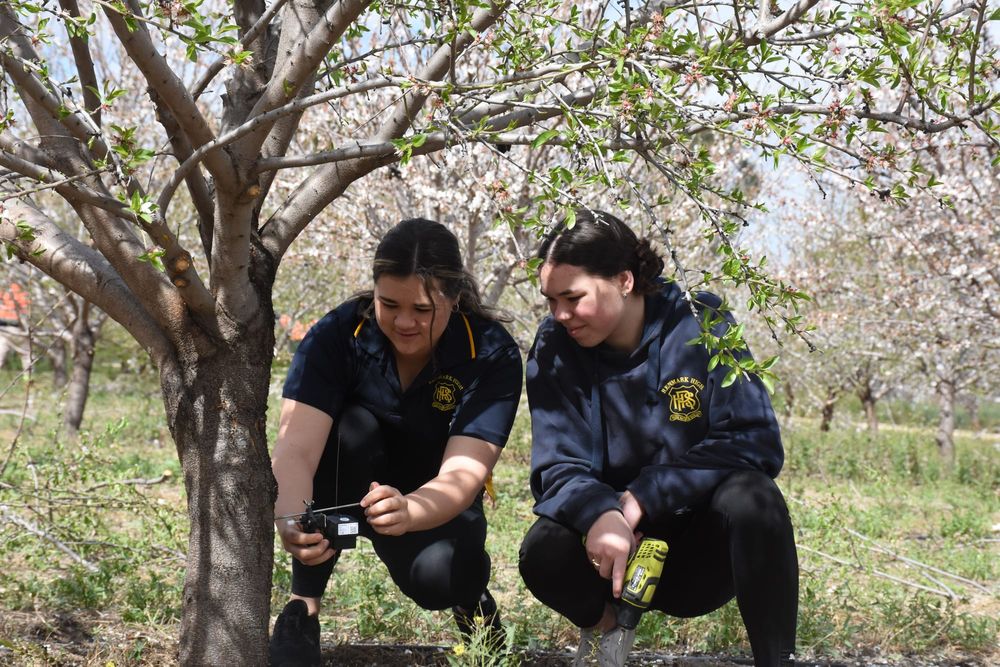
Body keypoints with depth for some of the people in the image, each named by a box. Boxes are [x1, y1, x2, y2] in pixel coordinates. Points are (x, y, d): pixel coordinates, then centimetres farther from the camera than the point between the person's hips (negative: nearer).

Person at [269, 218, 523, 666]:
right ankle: (302, 611, -20)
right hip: (344, 497, 1)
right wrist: (291, 522, -55)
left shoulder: (491, 355, -22)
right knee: (351, 427, -31)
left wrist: (406, 511, -55)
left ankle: (471, 598, 8)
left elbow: (463, 475, -32)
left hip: (433, 508, 0)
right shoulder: (338, 334, -21)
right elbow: (295, 448, -33)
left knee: (435, 577, -33)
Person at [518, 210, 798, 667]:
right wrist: (600, 515, -36)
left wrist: (641, 500, -26)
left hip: (704, 548, -2)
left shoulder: (699, 324, -14)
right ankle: (608, 623, 5)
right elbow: (557, 469, -12)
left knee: (751, 499, -33)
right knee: (543, 551, -28)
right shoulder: (554, 350, -8)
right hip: (618, 546, 2)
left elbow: (755, 441, -19)